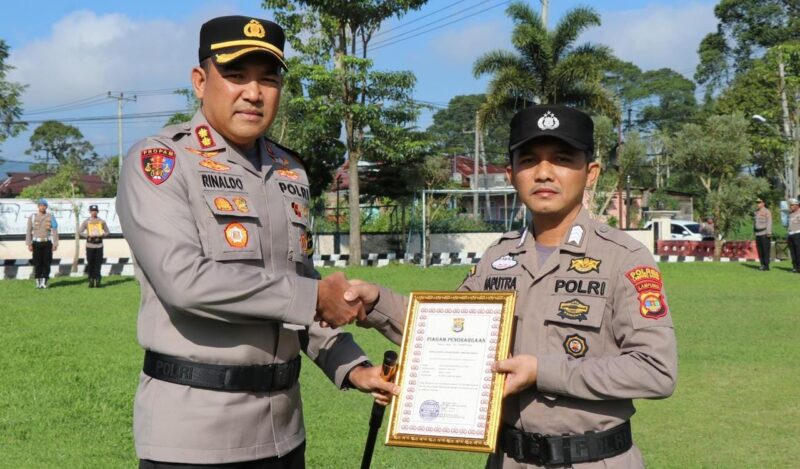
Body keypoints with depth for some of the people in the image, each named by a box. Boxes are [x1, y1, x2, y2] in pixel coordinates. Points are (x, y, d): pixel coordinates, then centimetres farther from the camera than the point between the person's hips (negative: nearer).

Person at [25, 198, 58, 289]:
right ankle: (38, 282, 8)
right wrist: (29, 244, -3)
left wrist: (55, 244, -6)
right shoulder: (32, 217, 4)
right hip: (36, 243, 0)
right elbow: (29, 231, 4)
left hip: (47, 243, 0)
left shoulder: (51, 217, 3)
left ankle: (44, 282, 4)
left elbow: (54, 231, 1)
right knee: (37, 263, 1)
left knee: (46, 263, -1)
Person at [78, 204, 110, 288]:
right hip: (90, 244, -1)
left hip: (99, 244, 1)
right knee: (90, 264, -1)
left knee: (98, 264, -1)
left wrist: (102, 235, -5)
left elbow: (107, 231, 14)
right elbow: (80, 232, 3)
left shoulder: (102, 221, 9)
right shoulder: (86, 221, 5)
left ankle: (97, 280, 1)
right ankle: (91, 280, 3)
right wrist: (87, 236, -10)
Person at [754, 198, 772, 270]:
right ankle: (762, 264, 12)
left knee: (765, 249, -6)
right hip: (758, 234, 7)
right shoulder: (756, 212, 15)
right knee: (759, 250, 6)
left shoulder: (767, 212, -7)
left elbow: (769, 223, -13)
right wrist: (755, 232, 15)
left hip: (765, 233, -7)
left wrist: (769, 233, -20)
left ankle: (766, 265, -4)